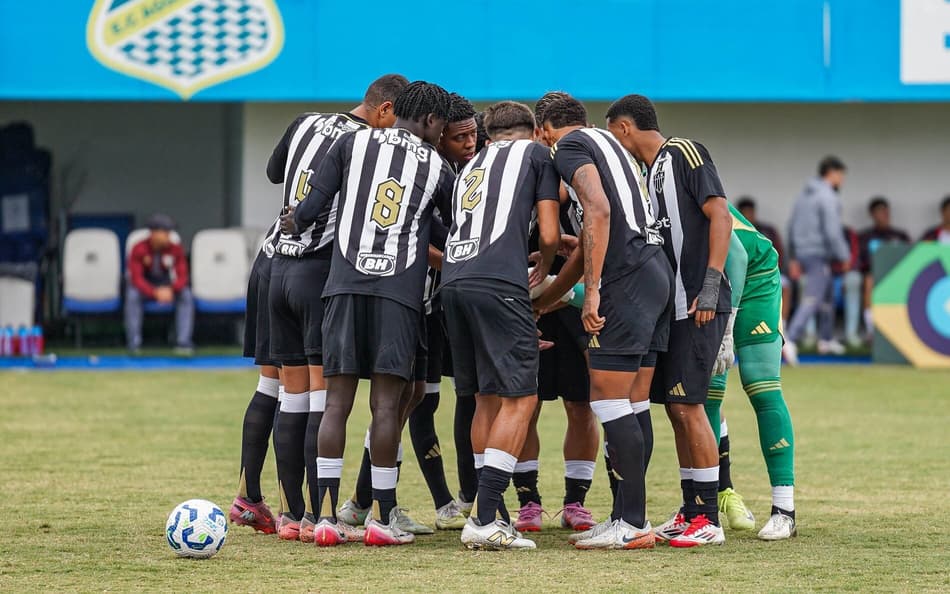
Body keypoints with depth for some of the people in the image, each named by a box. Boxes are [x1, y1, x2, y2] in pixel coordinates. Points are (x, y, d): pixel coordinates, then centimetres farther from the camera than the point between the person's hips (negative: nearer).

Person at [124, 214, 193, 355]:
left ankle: (183, 342, -29)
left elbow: (182, 277, -11)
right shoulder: (139, 250, -17)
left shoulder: (175, 250, -9)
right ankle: (134, 344, -32)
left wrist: (170, 289, -34)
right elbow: (136, 278, -22)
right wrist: (155, 293, -39)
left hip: (167, 288, 2)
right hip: (144, 288, -2)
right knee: (132, 294, -35)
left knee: (186, 294, -26)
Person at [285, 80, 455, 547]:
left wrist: (294, 224, 26)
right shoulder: (438, 167, 10)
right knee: (387, 404, 0)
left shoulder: (353, 143, 10)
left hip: (345, 284, 1)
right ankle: (381, 518, -1)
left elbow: (312, 207, 6)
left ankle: (325, 514, -1)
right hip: (400, 289, -1)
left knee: (337, 400, 2)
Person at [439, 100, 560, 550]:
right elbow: (549, 234, 7)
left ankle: (489, 514, 16)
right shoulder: (536, 154, 14)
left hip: (453, 281, 6)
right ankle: (483, 521, -15)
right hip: (498, 283, -6)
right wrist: (544, 267, 31)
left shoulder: (470, 168, 30)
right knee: (519, 399, -5)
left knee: (487, 401, 15)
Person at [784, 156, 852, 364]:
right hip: (819, 254, -9)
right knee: (812, 299, -13)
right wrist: (843, 257, -9)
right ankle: (791, 340, -25)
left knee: (827, 292, 23)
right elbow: (832, 232, -19)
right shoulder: (828, 197, -13)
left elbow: (792, 228, 18)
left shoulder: (804, 195, 14)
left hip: (802, 253, 9)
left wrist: (793, 258, 22)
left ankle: (826, 339, 32)